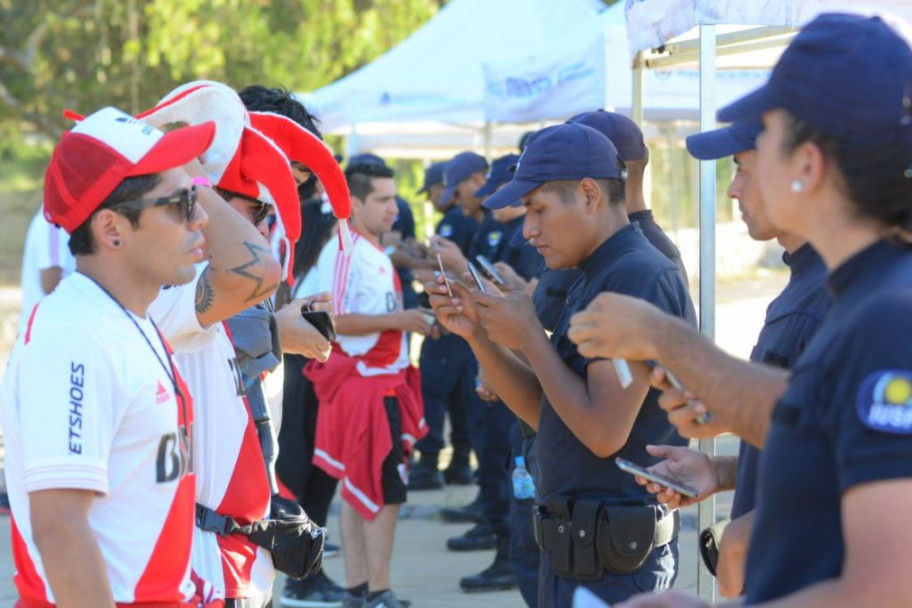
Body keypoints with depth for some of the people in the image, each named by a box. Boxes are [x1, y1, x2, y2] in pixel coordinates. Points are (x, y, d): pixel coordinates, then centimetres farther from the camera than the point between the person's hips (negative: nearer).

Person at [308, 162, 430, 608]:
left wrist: (410, 320, 9)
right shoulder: (343, 251, -15)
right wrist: (397, 320, -21)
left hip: (384, 381, 10)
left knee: (356, 487, 12)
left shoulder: (375, 253, 15)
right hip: (362, 383, -10)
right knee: (384, 489, -8)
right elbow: (333, 320, -22)